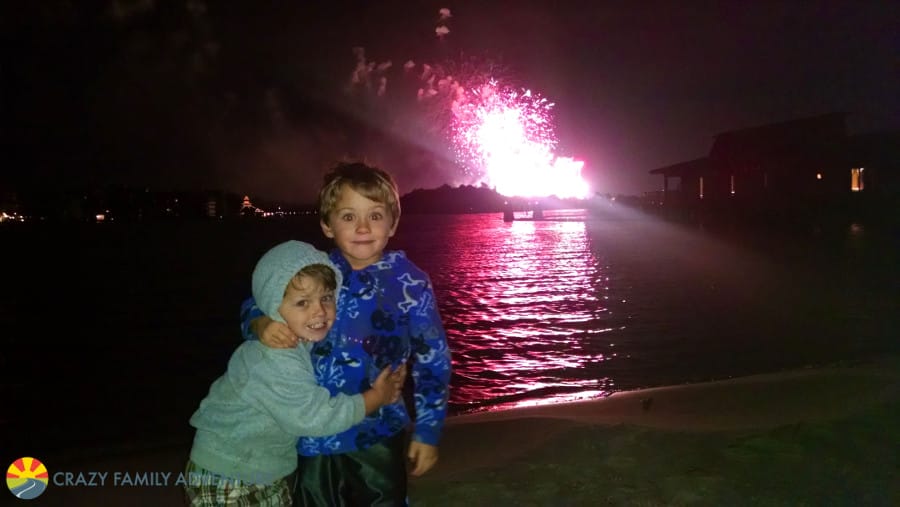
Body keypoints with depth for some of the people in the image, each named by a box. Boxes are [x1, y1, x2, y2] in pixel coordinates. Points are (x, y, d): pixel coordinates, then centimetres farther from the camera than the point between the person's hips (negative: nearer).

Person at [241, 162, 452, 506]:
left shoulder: (409, 283, -13)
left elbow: (433, 360, -5)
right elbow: (255, 305, 6)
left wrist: (427, 431, -2)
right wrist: (262, 326, -18)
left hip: (376, 437, -2)